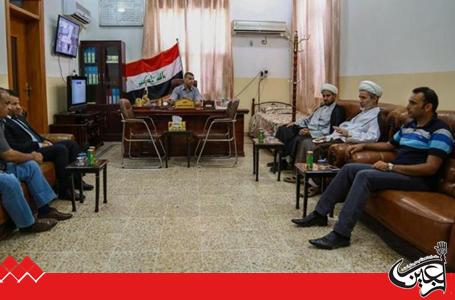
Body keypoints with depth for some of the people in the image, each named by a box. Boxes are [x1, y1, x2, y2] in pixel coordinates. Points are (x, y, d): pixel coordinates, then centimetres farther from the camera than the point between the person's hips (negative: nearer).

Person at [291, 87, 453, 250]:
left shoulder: (439, 131, -13)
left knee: (364, 175, -30)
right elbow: (389, 145, 31)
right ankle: (320, 214, 2)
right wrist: (363, 146, 19)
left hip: (419, 179, -9)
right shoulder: (408, 126, 15)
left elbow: (431, 168, -22)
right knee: (349, 169, 0)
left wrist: (391, 167, -21)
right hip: (396, 170, 9)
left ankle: (341, 234, -33)